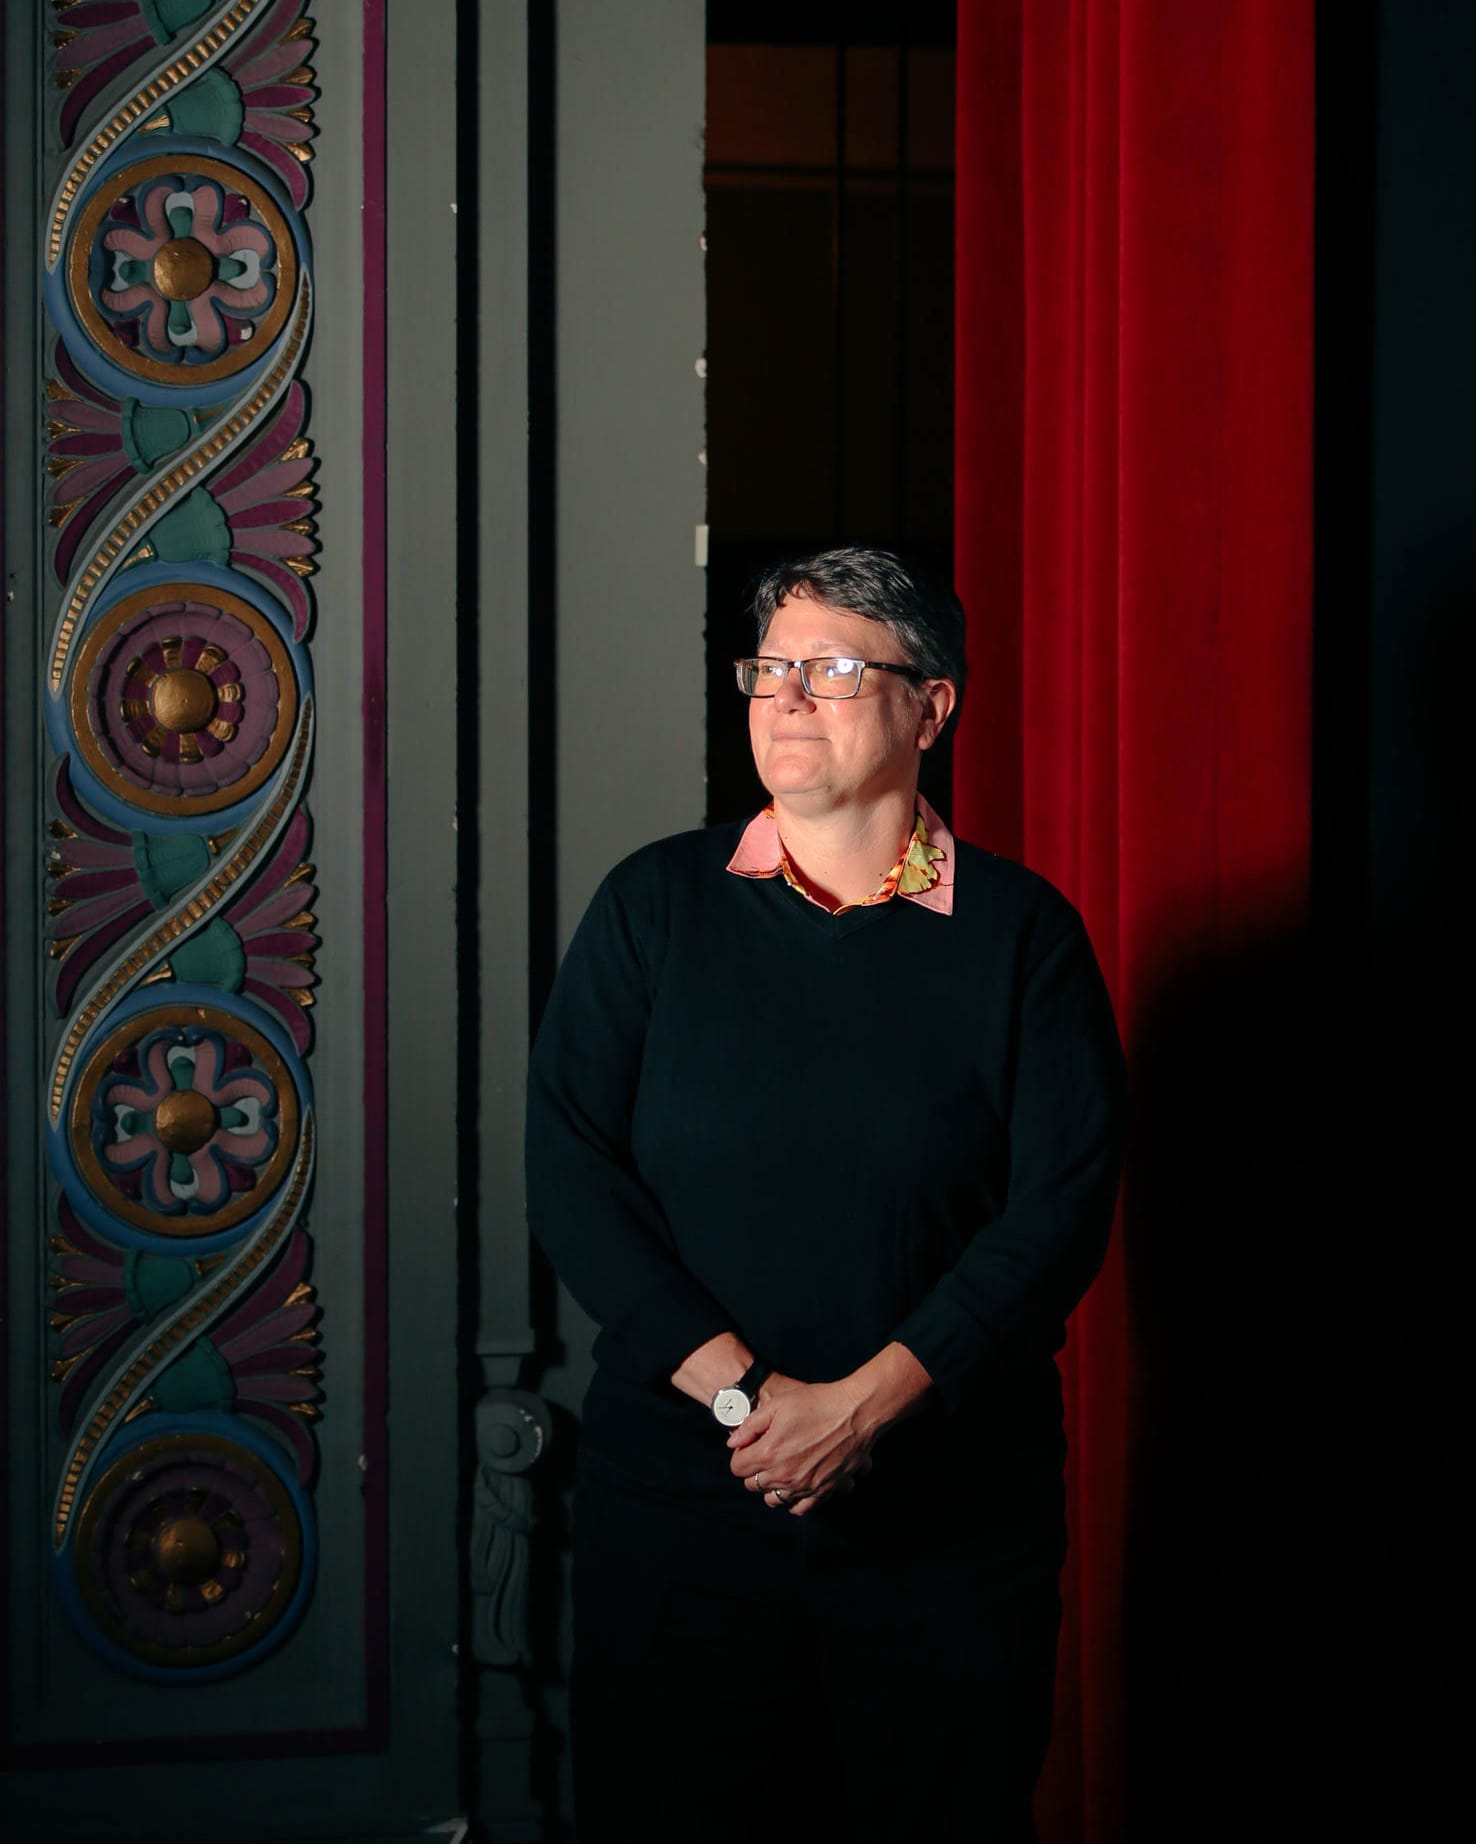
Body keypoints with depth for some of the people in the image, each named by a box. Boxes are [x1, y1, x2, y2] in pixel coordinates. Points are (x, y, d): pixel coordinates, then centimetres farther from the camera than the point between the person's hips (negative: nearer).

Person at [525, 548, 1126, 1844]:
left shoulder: (1020, 933, 1)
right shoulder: (655, 907, 5)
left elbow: (1064, 1205, -6)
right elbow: (569, 1167, -2)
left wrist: (870, 1400, -16)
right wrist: (736, 1387, -13)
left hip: (950, 1519, 0)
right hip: (678, 1500, 1)